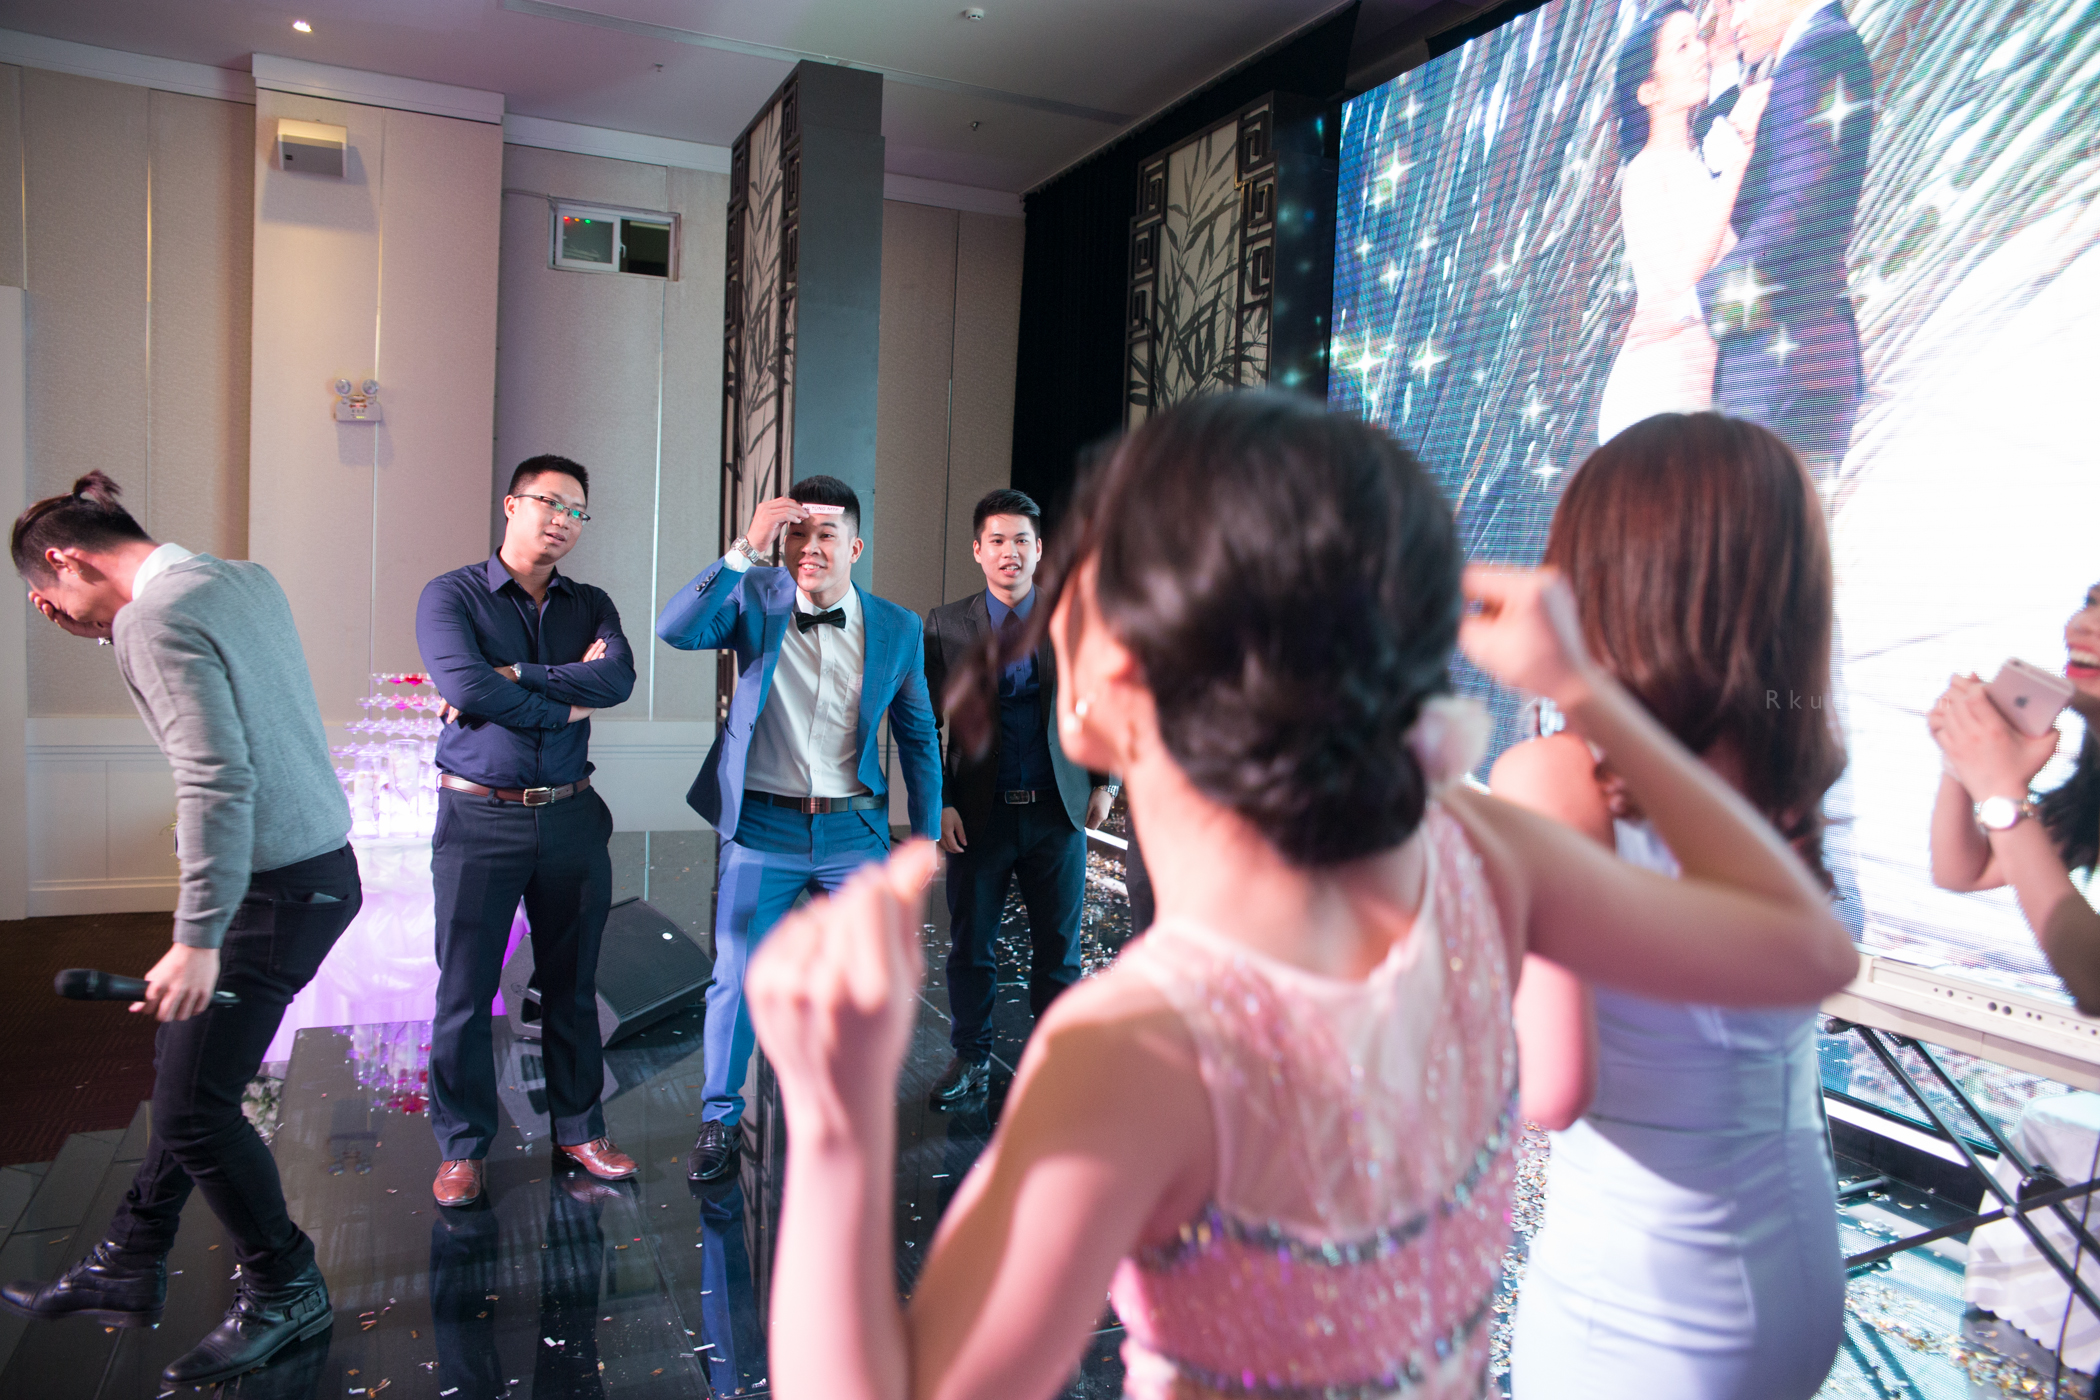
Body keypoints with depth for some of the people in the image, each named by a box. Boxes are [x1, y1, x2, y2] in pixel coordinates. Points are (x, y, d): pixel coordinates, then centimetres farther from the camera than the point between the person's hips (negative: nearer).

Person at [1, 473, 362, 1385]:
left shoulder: (154, 620, -16)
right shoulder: (246, 578, 11)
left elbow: (218, 780, -25)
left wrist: (197, 940, -24)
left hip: (272, 888, -10)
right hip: (318, 861, 10)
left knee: (194, 1108, 1)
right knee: (187, 1067, 19)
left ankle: (286, 1293, 18)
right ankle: (127, 1270, 33)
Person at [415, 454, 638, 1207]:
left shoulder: (591, 605, 10)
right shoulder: (451, 595, -1)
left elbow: (619, 678, -10)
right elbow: (465, 685, -18)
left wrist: (514, 678, -16)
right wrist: (567, 701, -9)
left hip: (571, 815, 3)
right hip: (479, 815, -3)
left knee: (572, 984, 12)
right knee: (465, 990, 4)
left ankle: (579, 1130, 25)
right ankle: (463, 1149, 19)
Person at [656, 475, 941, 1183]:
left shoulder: (897, 628, -1)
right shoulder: (755, 598, -3)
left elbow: (919, 736, 8)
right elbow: (676, 630, -21)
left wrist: (927, 833, 8)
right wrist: (744, 548, -27)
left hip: (854, 832, 1)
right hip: (763, 827, -1)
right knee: (736, 980, 5)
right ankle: (720, 1119, 25)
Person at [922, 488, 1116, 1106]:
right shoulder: (945, 625, 1)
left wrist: (1106, 782, 4)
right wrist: (940, 802, -6)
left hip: (1058, 811, 1)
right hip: (979, 813, -1)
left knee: (1058, 949, 10)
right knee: (970, 946, 10)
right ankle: (971, 1058, 29)